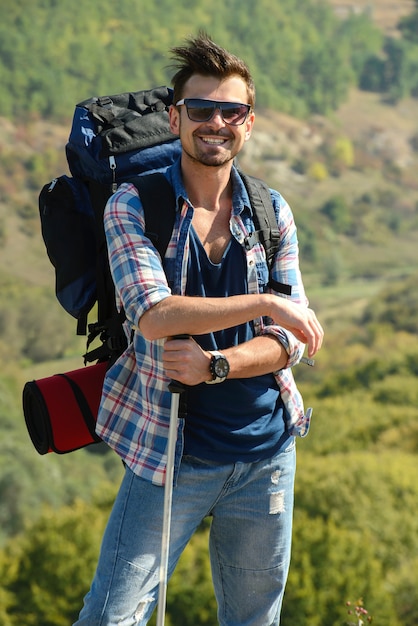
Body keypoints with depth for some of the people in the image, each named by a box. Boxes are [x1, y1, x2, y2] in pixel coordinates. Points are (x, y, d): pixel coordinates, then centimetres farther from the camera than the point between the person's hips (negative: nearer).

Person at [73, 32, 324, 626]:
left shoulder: (272, 213, 5)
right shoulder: (134, 206, -6)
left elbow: (291, 341, 0)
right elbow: (155, 315, -20)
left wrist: (214, 365, -17)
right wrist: (264, 304, -21)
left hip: (266, 451, 4)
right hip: (169, 452, -4)